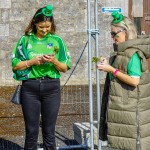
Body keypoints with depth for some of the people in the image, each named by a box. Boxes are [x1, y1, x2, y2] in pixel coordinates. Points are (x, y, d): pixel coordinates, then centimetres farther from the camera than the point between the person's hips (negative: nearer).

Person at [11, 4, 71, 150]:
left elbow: (65, 68, 6)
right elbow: (15, 65, 1)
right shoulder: (25, 40, 3)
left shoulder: (57, 40, 5)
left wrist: (54, 61, -13)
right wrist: (32, 61, -14)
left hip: (51, 87, 1)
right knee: (31, 131, 3)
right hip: (30, 88, 0)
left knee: (49, 132, 5)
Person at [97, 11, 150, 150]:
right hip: (120, 104, 9)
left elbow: (134, 80, -23)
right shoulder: (121, 50, 11)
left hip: (129, 106, -9)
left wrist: (111, 69, -19)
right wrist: (108, 65, 4)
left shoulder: (133, 53, -16)